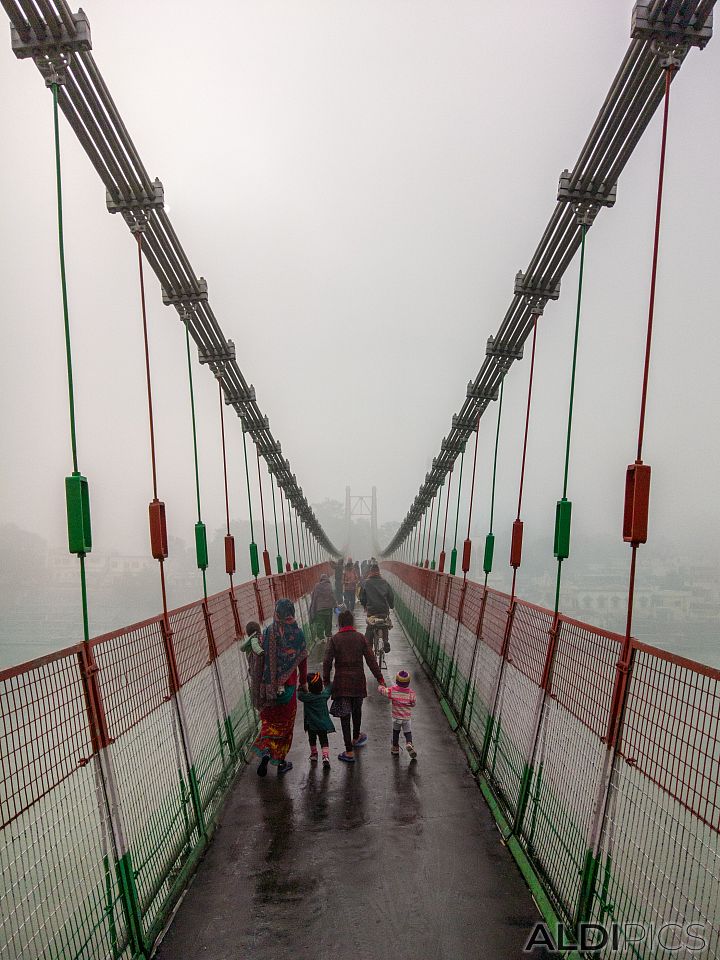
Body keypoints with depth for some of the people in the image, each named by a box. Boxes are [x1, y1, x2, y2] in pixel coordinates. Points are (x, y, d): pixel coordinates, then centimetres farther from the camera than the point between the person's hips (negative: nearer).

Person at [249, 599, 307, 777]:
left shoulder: (268, 632, -9)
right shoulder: (298, 633, -10)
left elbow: (260, 659, -6)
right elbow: (302, 661, -4)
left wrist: (262, 685, 5)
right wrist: (303, 682, 10)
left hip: (269, 685, 1)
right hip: (289, 686, 0)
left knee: (269, 720, 18)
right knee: (285, 722, 14)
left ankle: (266, 751, -2)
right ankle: (281, 761, 21)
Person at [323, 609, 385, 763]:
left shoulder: (334, 639, -7)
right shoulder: (360, 638, -2)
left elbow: (327, 662, -7)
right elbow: (371, 660, -3)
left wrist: (326, 680, 4)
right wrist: (380, 678, 1)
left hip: (341, 681, -2)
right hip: (358, 681, 3)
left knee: (344, 715, 4)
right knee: (357, 710, 24)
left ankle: (349, 752, 7)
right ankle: (356, 738, 45)